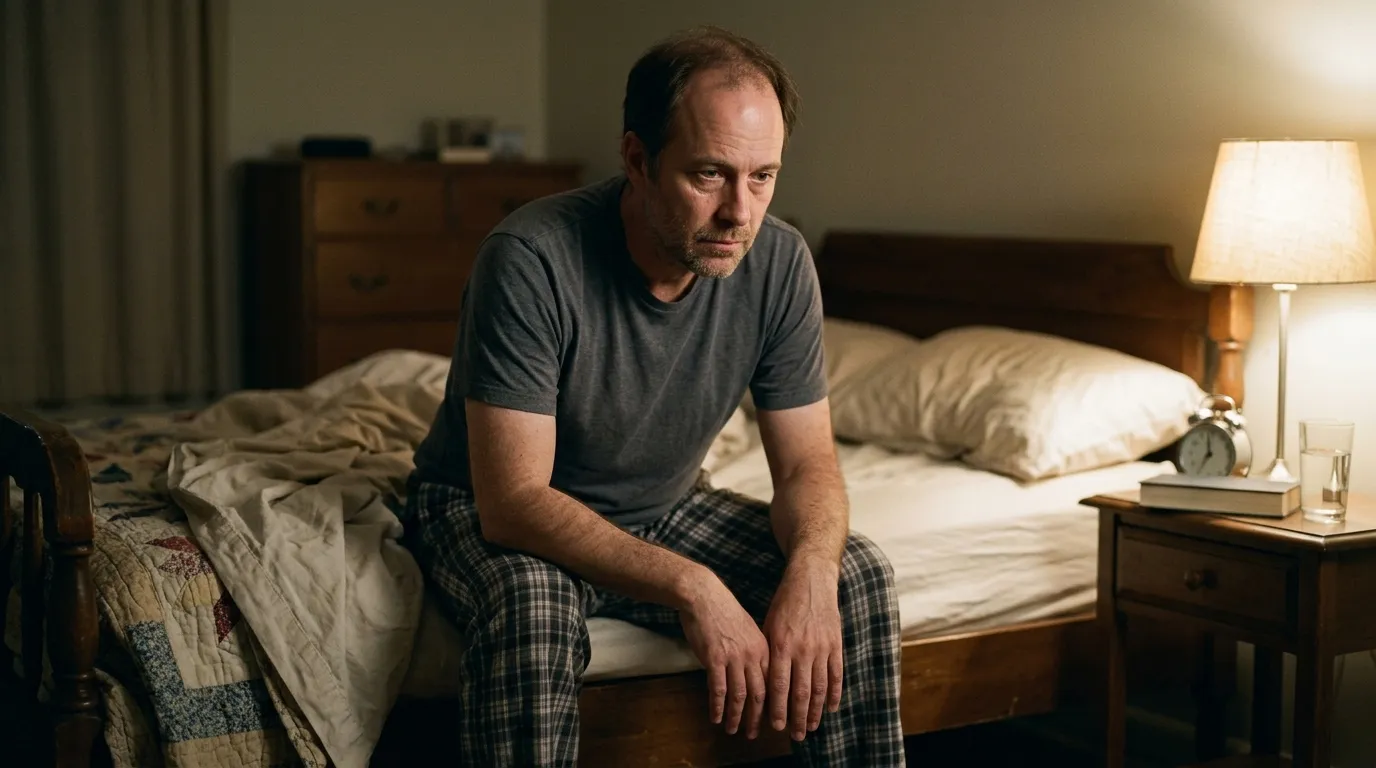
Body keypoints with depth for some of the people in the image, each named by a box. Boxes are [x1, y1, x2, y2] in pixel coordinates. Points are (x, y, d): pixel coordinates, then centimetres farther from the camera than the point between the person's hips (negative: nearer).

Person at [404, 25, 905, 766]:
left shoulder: (779, 262, -15)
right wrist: (690, 587, -42)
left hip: (663, 509, 5)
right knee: (533, 606, -38)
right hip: (487, 509, -4)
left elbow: (807, 464, -9)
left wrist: (811, 572, -32)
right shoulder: (530, 260, -30)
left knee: (858, 574, -15)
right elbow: (513, 498, -31)